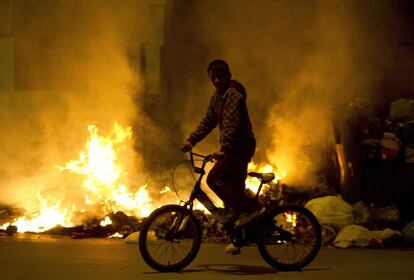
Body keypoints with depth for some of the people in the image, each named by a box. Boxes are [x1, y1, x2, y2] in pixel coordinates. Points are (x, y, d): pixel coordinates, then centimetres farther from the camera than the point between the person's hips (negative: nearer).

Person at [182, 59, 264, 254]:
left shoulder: (233, 95, -15)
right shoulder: (217, 97, 14)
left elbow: (231, 123, -27)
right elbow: (208, 122, 16)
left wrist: (224, 149, -37)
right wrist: (191, 141, 5)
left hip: (242, 145, -9)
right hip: (233, 148, 9)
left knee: (214, 179, -19)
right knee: (234, 189, 10)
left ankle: (252, 208, -15)